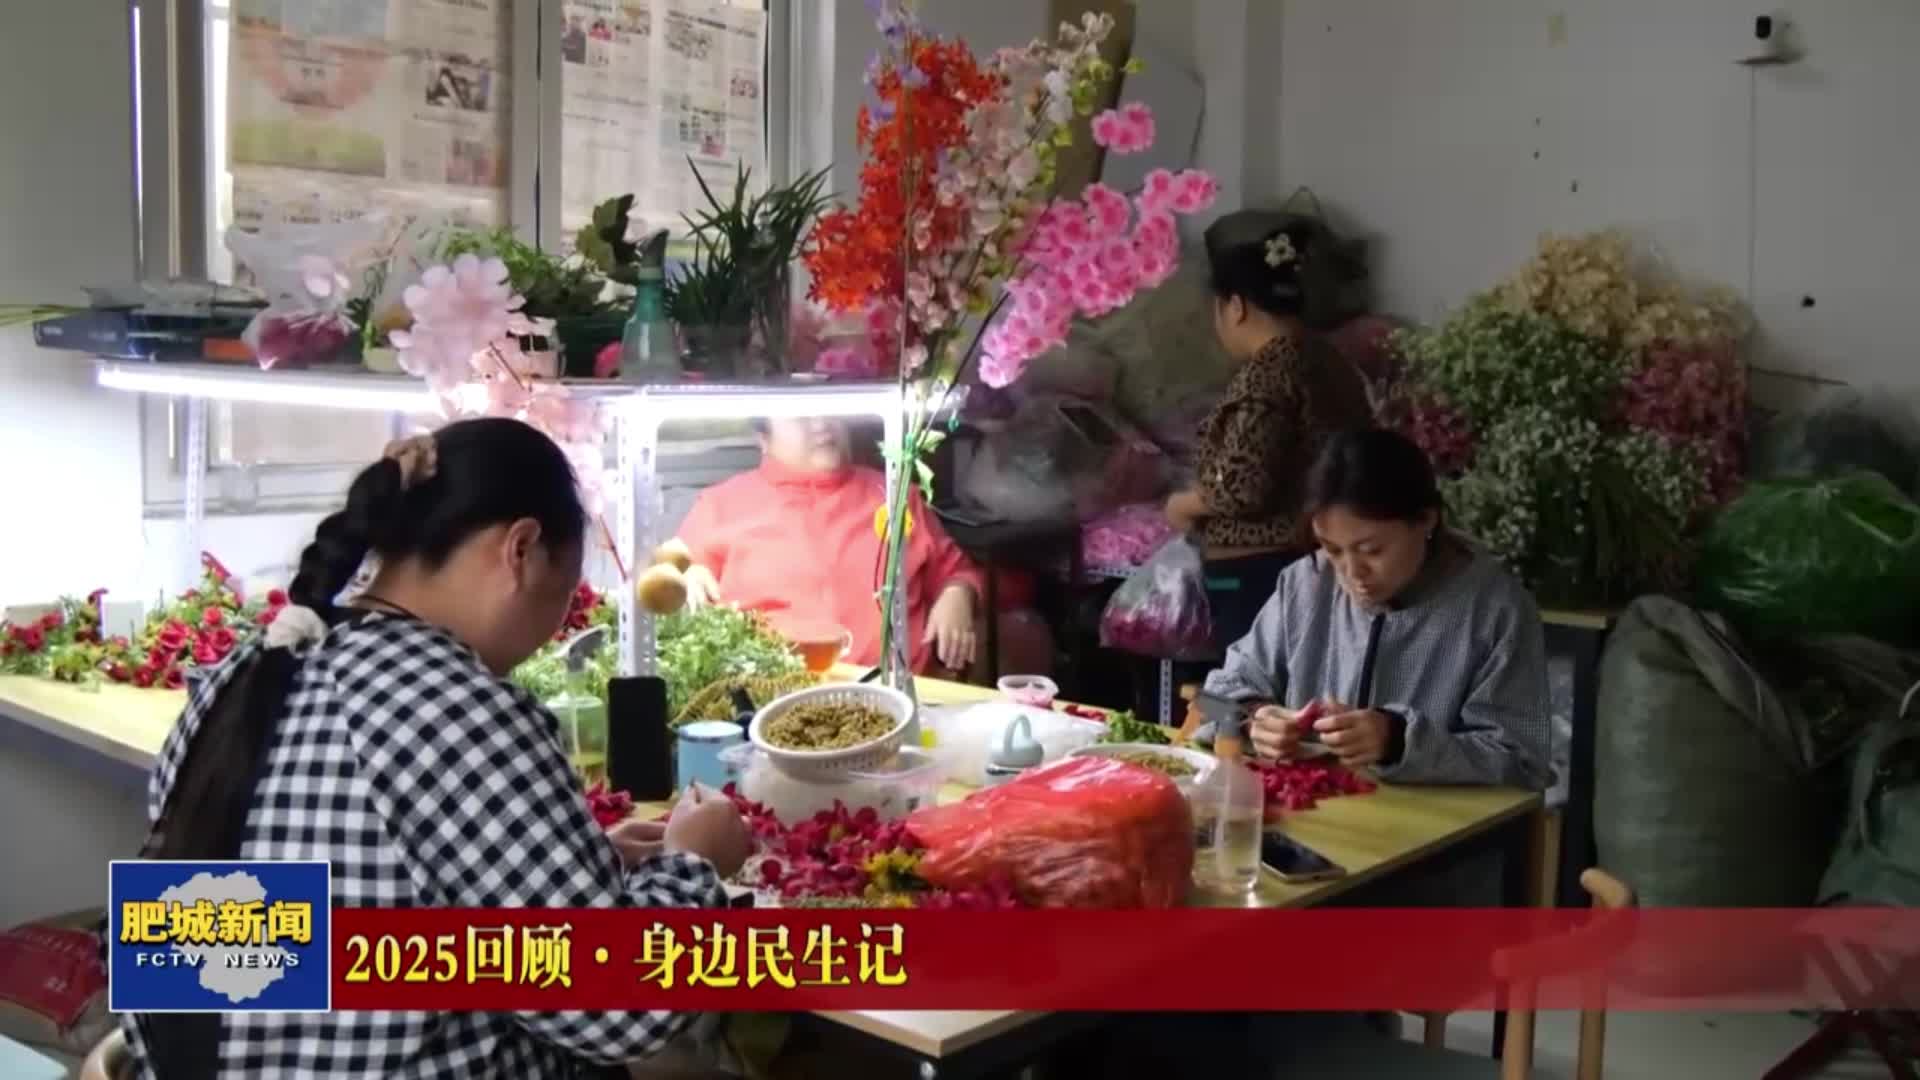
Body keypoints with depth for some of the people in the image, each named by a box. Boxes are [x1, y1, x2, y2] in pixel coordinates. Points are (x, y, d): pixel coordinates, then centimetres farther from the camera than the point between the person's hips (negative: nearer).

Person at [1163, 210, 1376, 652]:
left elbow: (1245, 487, -24)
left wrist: (1184, 504, -6)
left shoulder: (1263, 376, -17)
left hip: (1259, 572, -9)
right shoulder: (1332, 364, 10)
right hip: (1316, 564, 9)